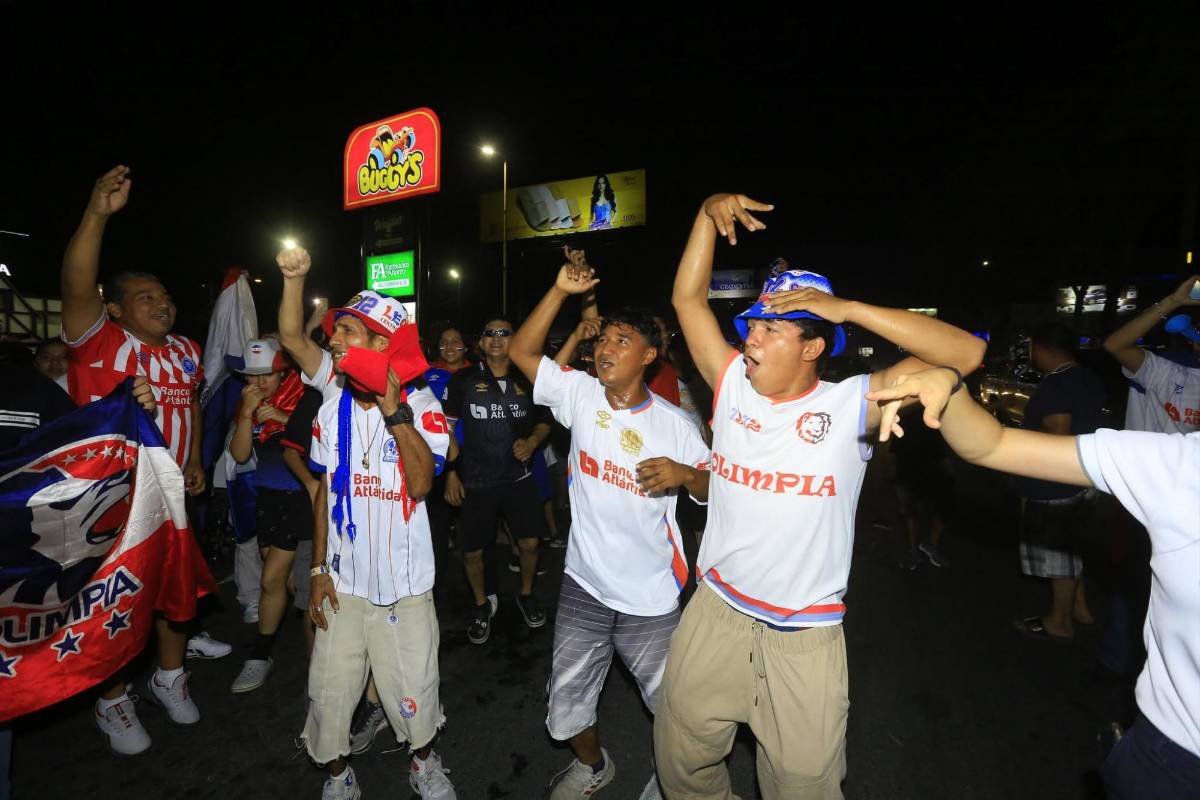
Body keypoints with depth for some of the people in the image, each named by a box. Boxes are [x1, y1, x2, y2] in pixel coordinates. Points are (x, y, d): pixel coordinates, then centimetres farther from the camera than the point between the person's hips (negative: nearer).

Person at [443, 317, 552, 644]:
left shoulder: (526, 381, 2)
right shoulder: (463, 380, -4)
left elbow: (544, 422, 12)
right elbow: (448, 428, -1)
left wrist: (532, 441, -9)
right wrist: (451, 473, -4)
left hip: (518, 477, 2)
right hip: (475, 481, -1)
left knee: (529, 543, 5)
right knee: (472, 552, 5)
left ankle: (526, 595, 33)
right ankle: (483, 603, 32)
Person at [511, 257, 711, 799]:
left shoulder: (674, 424, -10)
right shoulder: (580, 395, -6)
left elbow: (712, 490, -4)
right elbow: (521, 351, -9)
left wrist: (684, 473, -26)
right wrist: (560, 291, -17)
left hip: (652, 597, -1)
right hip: (583, 586, 2)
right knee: (568, 707, 18)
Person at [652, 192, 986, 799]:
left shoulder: (850, 406, -12)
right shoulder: (733, 388, -4)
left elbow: (966, 353, -20)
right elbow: (687, 299, -3)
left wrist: (849, 309, -25)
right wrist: (708, 214, -12)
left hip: (805, 635, -2)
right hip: (716, 611, 3)